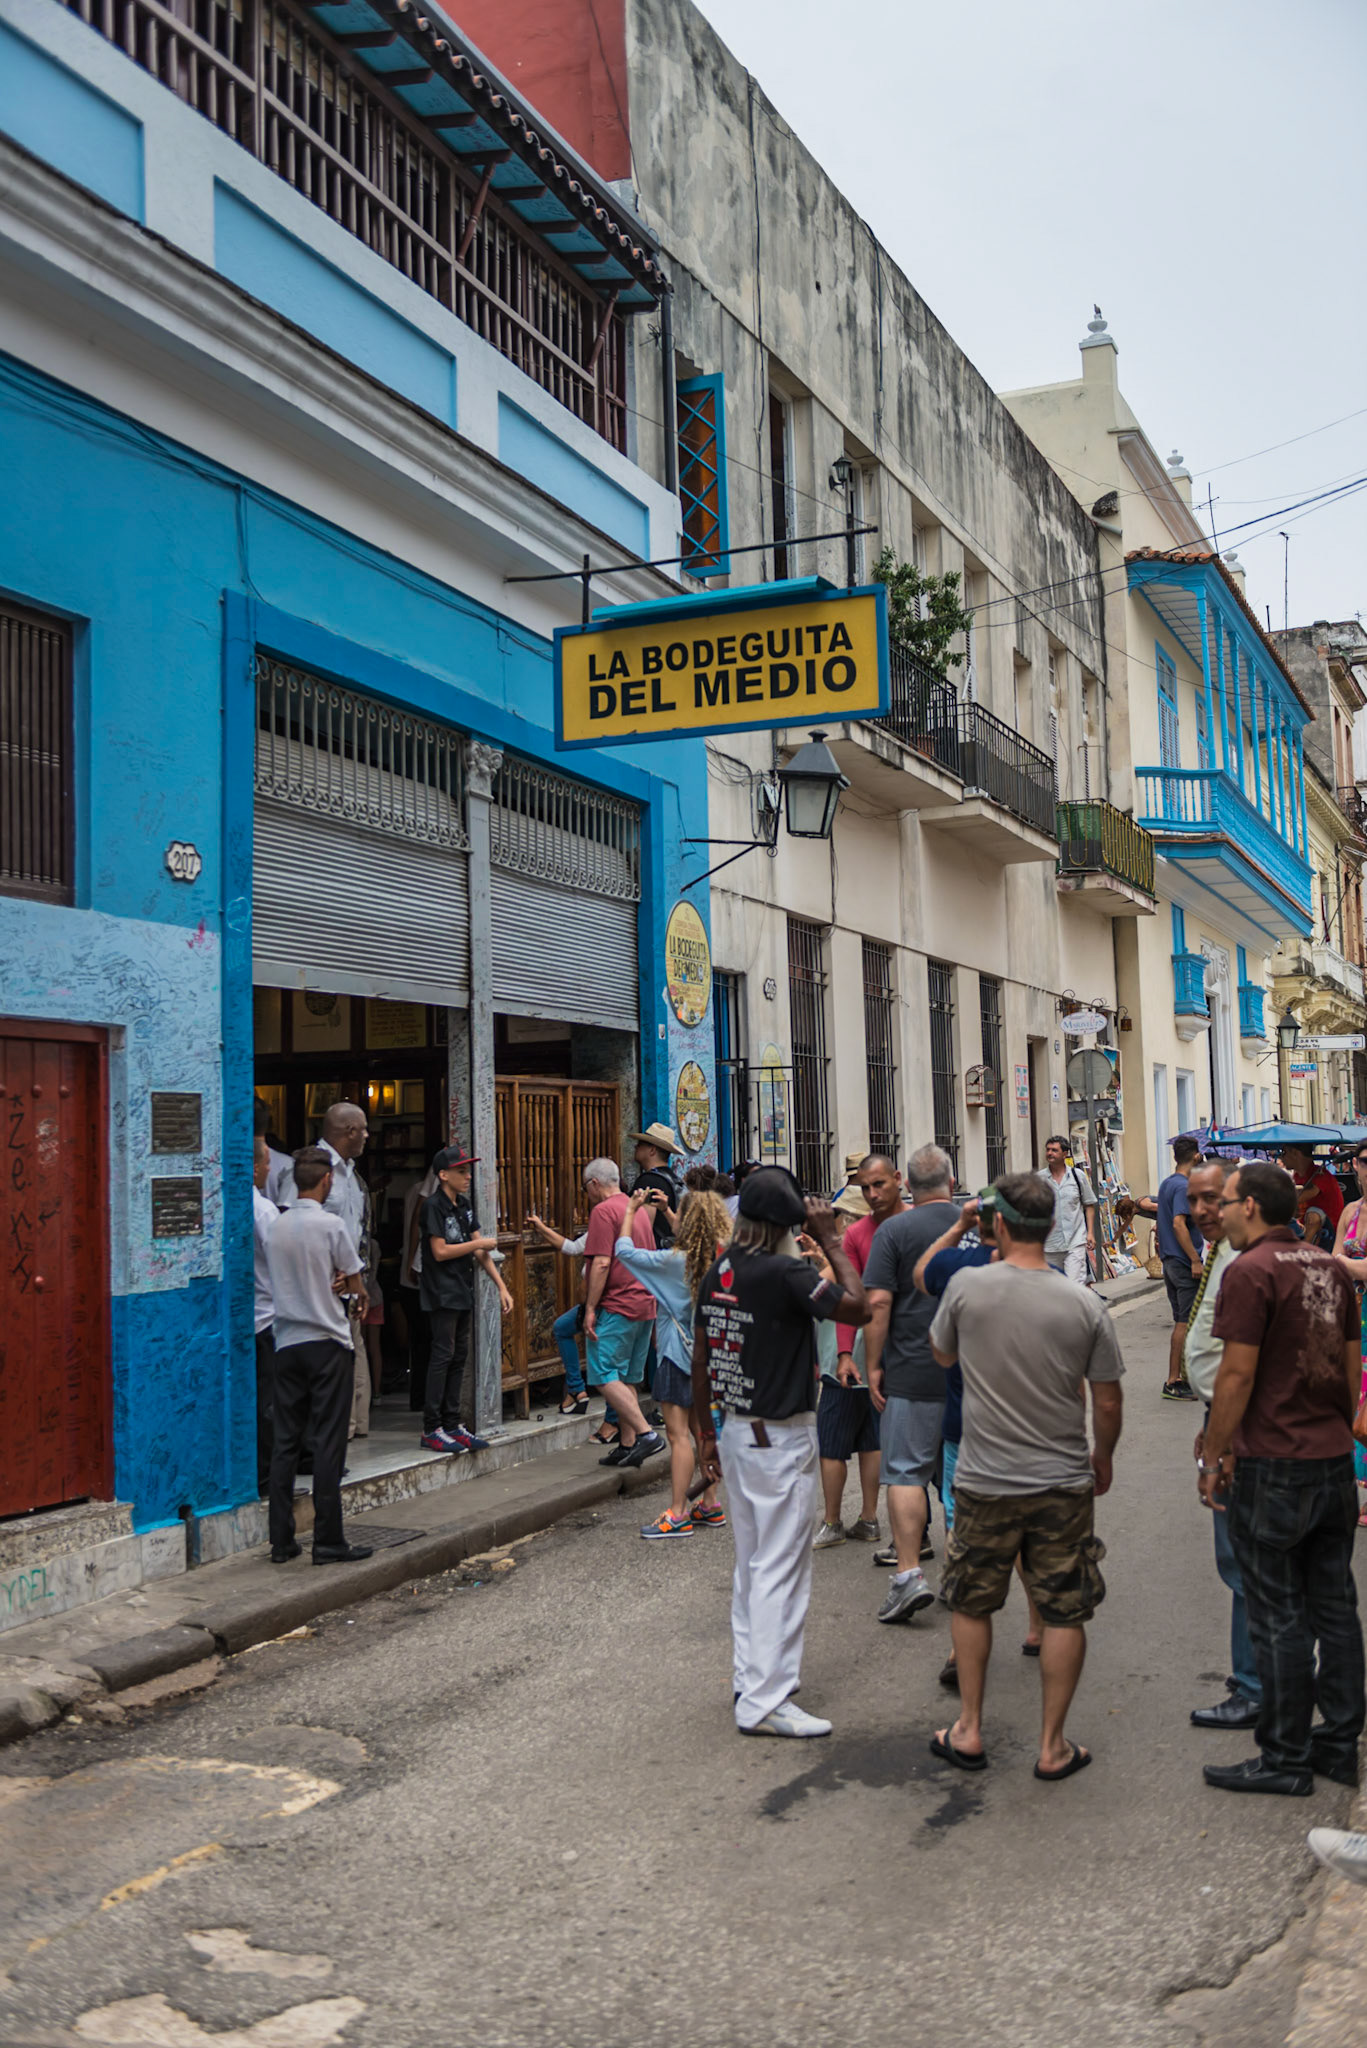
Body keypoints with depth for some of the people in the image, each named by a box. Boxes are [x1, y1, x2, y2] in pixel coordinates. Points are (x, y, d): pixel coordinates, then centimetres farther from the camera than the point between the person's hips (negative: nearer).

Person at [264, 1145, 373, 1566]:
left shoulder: (276, 1227, 7)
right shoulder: (332, 1225, -11)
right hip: (328, 1342, -5)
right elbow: (356, 1285, -3)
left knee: (285, 1441, 8)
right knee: (327, 1443, -2)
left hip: (287, 1343, 6)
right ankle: (328, 1542, 0)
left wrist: (328, 1284, 7)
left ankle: (281, 1541, 11)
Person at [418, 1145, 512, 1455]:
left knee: (459, 1356, 9)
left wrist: (501, 1287, 7)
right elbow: (440, 1252, -17)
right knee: (442, 1355, -8)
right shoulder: (434, 1206, -11)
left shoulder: (464, 1205, 13)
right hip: (441, 1293, -8)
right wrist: (480, 1244, -8)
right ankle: (431, 1429, -4)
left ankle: (452, 1424, 15)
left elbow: (481, 1252, 12)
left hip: (462, 1292, 8)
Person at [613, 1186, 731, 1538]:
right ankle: (710, 1505, 22)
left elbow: (624, 1251, -8)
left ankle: (677, 1515, -4)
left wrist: (630, 1211, 4)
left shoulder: (675, 1261, -17)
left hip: (678, 1353, -7)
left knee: (679, 1433, -5)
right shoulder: (724, 1257, -2)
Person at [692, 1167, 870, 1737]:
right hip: (781, 1439, -8)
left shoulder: (717, 1274, 5)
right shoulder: (784, 1273, -20)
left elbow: (700, 1361, 9)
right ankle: (765, 1701, 2)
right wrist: (831, 1240, -12)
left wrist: (706, 1432, 18)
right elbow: (857, 1306, -22)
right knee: (781, 1570, -2)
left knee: (751, 1564, 20)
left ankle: (748, 1677, 30)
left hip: (735, 1430, 8)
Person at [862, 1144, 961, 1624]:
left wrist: (873, 1366, -5)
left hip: (912, 1373, -4)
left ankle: (909, 1573, -7)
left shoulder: (895, 1230, -7)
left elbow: (878, 1303, -13)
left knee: (906, 1472, 1)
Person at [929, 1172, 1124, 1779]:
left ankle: (968, 1733, 27)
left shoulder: (966, 1288, -12)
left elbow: (942, 1355, 8)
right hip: (1064, 1484, 0)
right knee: (1065, 1615, 12)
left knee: (970, 1605, 18)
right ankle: (1053, 1746, 20)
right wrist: (1102, 1457, 17)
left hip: (984, 1483, 0)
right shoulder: (1085, 1305, -11)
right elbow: (1107, 1402, -3)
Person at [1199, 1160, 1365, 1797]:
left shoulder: (1251, 1271, -15)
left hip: (1272, 1466, -7)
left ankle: (1285, 1758, 10)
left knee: (1279, 1617, 2)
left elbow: (1238, 1373, -18)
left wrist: (1213, 1457, -9)